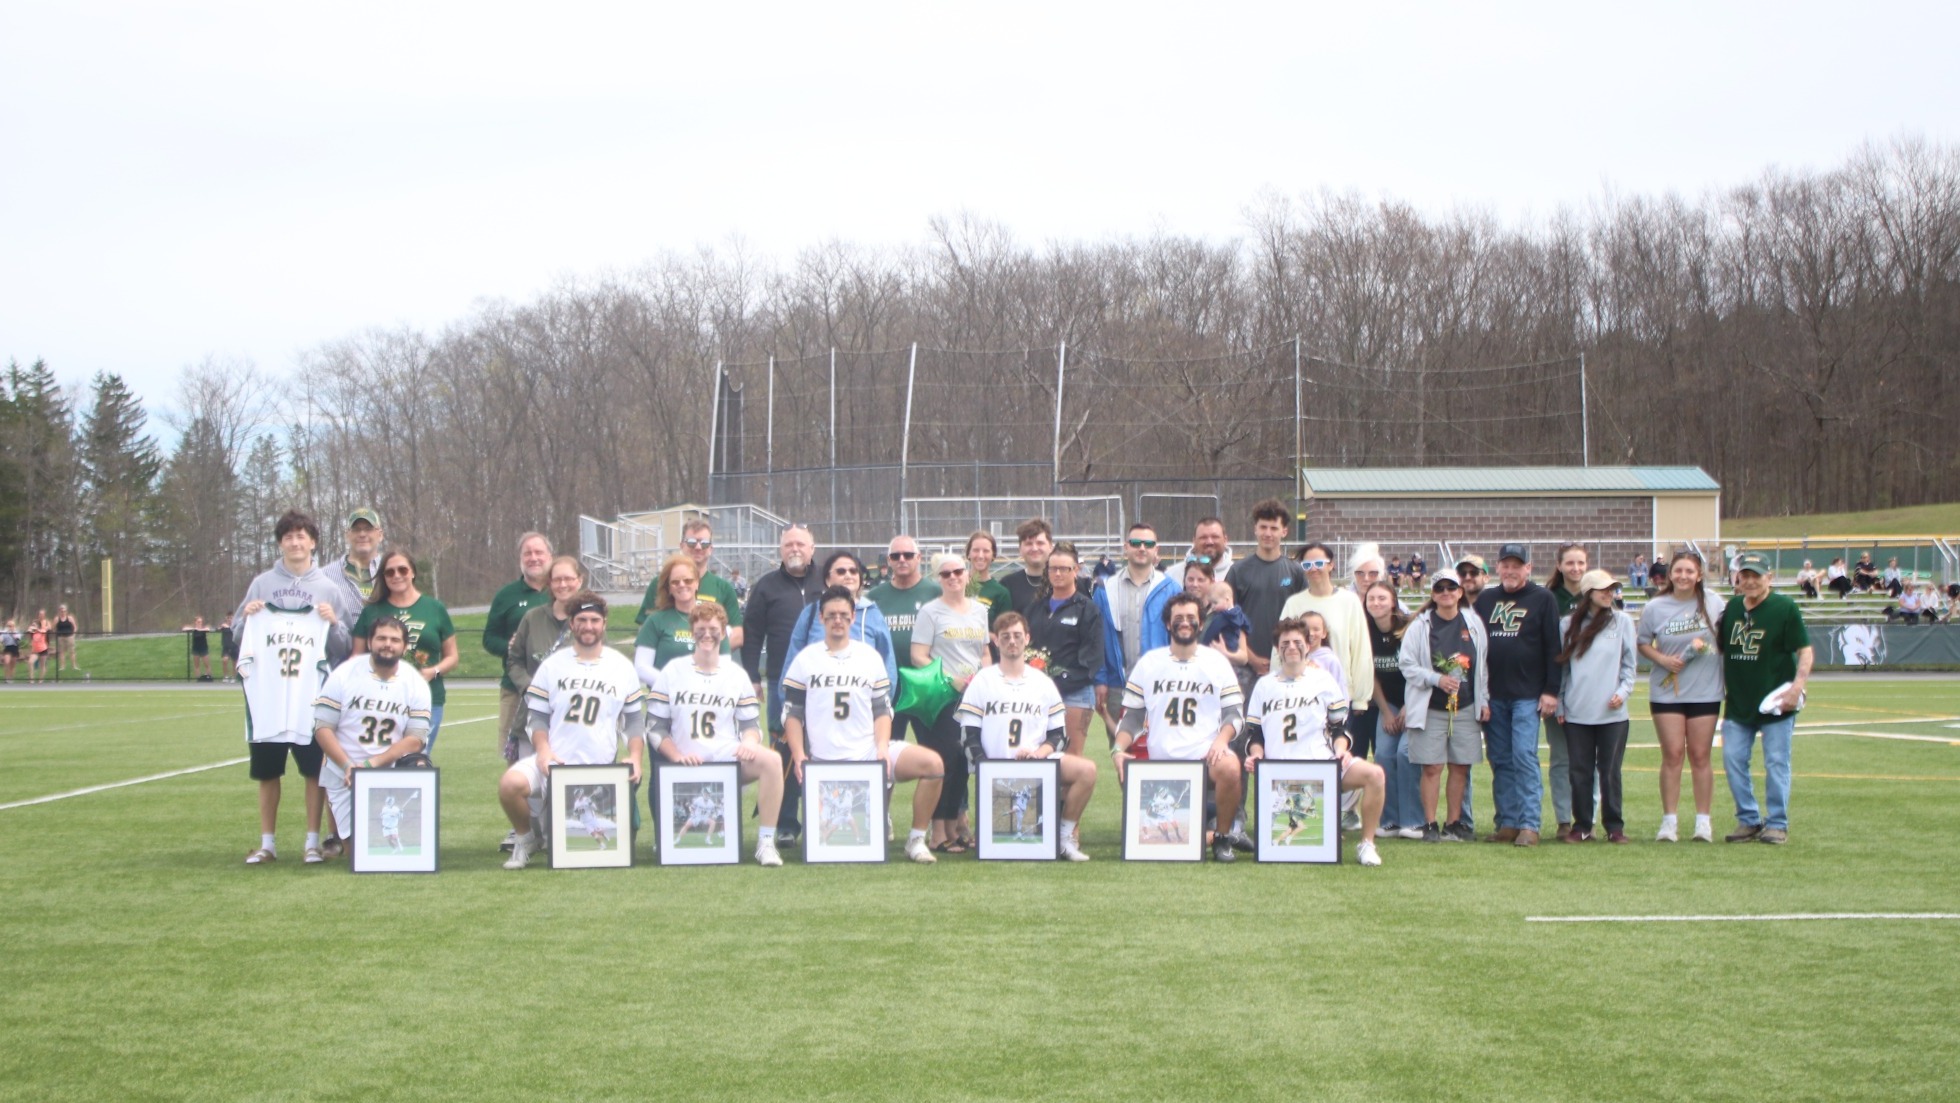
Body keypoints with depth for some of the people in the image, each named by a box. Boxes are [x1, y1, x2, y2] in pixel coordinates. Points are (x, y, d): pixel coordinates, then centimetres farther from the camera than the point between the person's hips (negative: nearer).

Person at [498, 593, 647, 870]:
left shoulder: (622, 667, 8)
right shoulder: (552, 665, 7)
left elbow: (634, 717, 11)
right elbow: (537, 715, 6)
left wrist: (635, 757, -5)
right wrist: (543, 750, -12)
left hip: (601, 767, 0)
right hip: (552, 761, 0)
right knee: (510, 784, -30)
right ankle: (526, 839, -1)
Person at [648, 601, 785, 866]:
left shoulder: (737, 675, 11)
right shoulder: (671, 673, 5)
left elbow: (751, 725, 11)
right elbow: (655, 727, 3)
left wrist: (749, 743, -13)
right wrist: (677, 755, -14)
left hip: (731, 760, 1)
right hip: (688, 766, -1)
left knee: (771, 760, -32)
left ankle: (766, 842, -26)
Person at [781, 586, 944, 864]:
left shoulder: (871, 657, 11)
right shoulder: (805, 660, 6)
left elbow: (882, 710, 11)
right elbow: (792, 713, 6)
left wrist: (882, 749, -6)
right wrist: (798, 756, -7)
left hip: (870, 751, 2)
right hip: (825, 762, -2)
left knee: (934, 764, -22)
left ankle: (916, 840, -9)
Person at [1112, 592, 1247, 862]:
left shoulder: (1216, 662, 9)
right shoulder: (1148, 663, 10)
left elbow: (1234, 711, 6)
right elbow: (1132, 715, 11)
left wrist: (1221, 739, -15)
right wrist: (1118, 749, -6)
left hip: (1206, 753, -1)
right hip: (1161, 762, 1)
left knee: (1229, 767, -37)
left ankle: (1222, 836, -14)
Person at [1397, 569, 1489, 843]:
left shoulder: (1473, 623, 7)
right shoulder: (1421, 625, -2)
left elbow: (1482, 665, 13)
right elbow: (1406, 663, -5)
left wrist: (1484, 701, 10)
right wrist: (1437, 679, -16)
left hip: (1465, 707, 3)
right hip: (1430, 708, -3)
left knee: (1460, 767, 5)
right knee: (1431, 767, -4)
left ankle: (1454, 824, 15)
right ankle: (1430, 824, 3)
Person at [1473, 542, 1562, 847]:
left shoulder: (1543, 599, 1)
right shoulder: (1485, 599, 12)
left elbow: (1553, 648, -2)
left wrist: (1551, 691, -8)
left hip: (1527, 695, -4)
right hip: (1493, 696, 4)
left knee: (1524, 758, -10)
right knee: (1500, 761, 5)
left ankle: (1529, 825, -9)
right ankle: (1507, 823, 9)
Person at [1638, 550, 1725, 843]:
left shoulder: (1711, 603, -1)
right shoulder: (1655, 607, -1)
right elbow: (1643, 643, 6)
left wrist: (1707, 644, -8)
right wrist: (1662, 659, -12)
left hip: (1705, 691, 0)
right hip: (1666, 691, 0)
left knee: (1700, 755, 3)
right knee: (1672, 754, -3)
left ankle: (1703, 820, 9)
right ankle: (1669, 820, 3)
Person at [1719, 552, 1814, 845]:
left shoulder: (1785, 608, -7)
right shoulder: (1732, 607, 9)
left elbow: (1805, 650, -9)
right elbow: (1721, 648, 20)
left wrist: (1798, 685, -20)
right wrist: (1723, 684, 7)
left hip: (1775, 703, -5)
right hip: (1738, 702, 5)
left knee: (1776, 763, -1)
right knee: (1733, 760, 3)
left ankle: (1776, 823, 9)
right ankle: (1748, 820, 15)